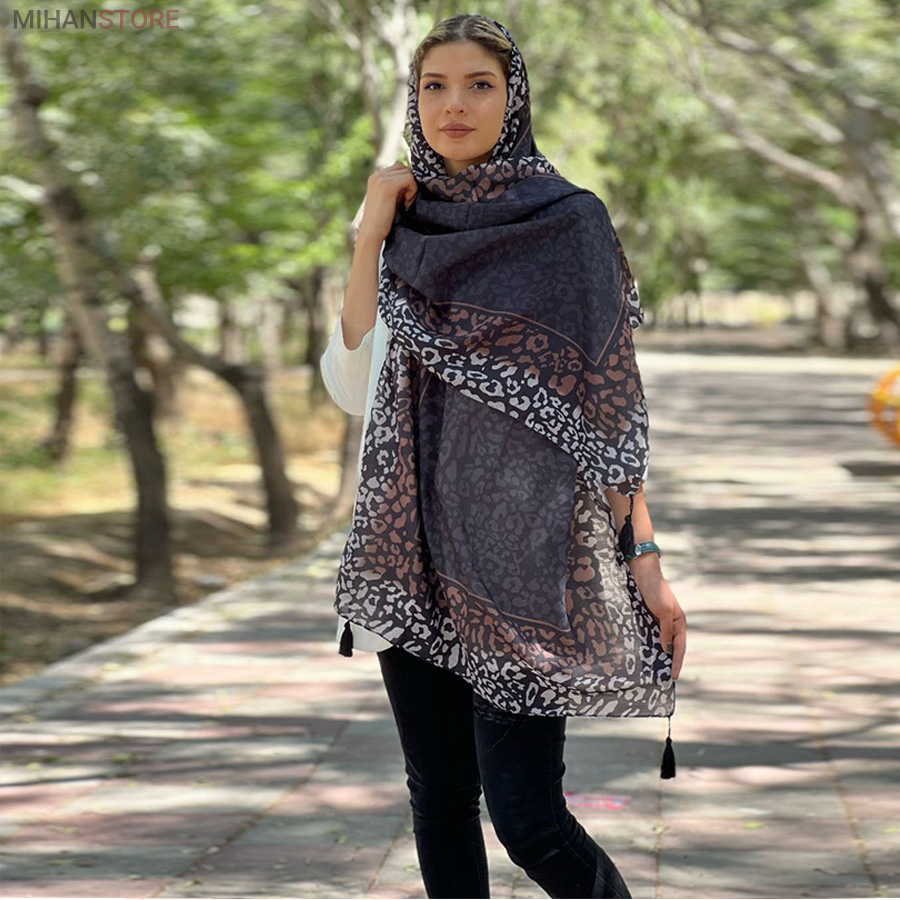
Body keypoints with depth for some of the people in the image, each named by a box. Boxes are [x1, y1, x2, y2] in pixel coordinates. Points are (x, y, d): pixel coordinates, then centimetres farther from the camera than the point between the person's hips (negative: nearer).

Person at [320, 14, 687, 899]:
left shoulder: (568, 223, -2)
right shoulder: (406, 232, 11)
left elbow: (611, 402, -3)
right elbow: (351, 385, 2)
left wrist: (643, 558, -10)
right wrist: (369, 238, -4)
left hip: (523, 555, -5)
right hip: (416, 551, 5)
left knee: (527, 817, -10)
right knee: (439, 800, 8)